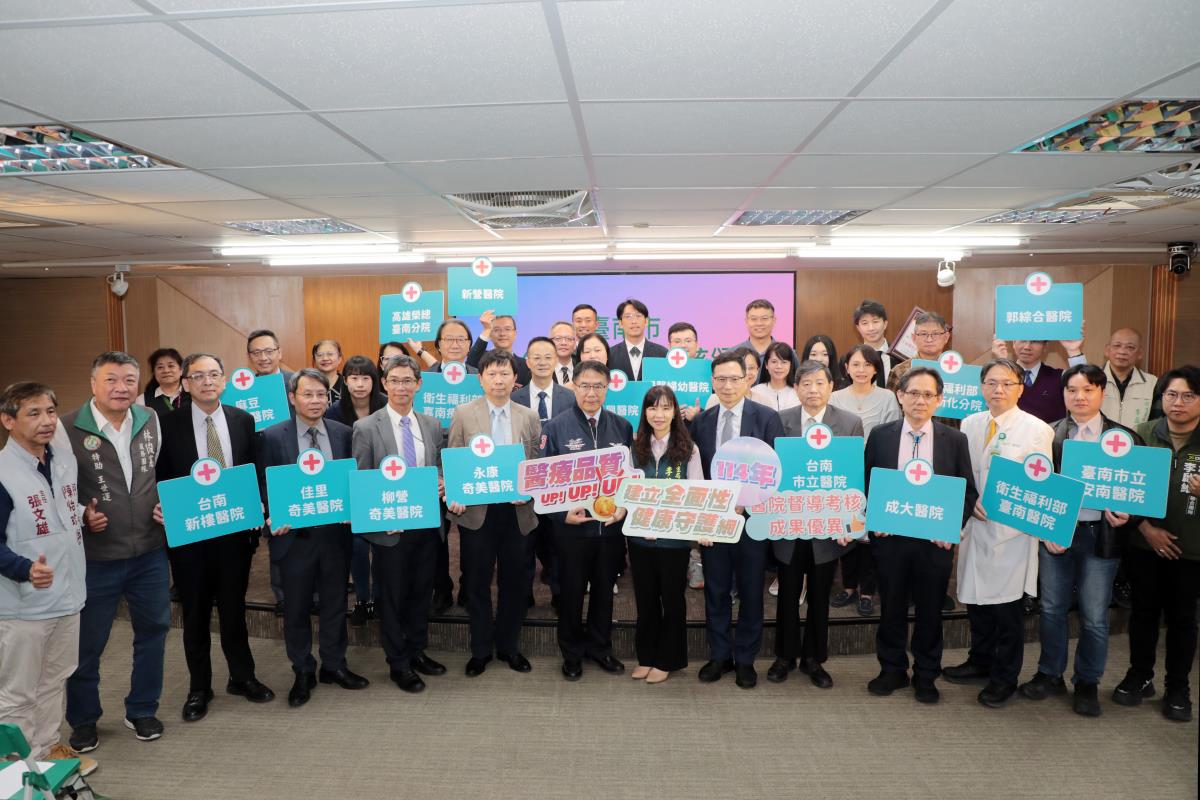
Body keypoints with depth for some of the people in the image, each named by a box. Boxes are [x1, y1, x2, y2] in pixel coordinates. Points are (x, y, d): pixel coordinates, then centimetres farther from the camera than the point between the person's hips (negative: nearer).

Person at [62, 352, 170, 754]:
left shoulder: (150, 421, 1)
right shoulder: (69, 429, -12)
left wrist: (167, 504, -3)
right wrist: (81, 514, -19)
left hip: (150, 552, 4)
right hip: (95, 557, -4)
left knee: (153, 629, 15)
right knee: (87, 642, 12)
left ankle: (142, 710, 35)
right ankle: (83, 719, 35)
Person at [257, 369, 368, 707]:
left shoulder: (343, 433, 2)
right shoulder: (273, 436, -5)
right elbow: (263, 485, -2)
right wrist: (272, 518, -16)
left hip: (335, 532, 2)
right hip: (294, 534, -2)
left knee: (334, 603, 14)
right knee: (296, 607, 11)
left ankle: (334, 665, 32)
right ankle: (303, 673, 28)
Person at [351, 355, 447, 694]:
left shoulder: (432, 425, 6)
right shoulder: (366, 428, -6)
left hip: (427, 524, 4)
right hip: (389, 528, -4)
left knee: (422, 592, 16)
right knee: (393, 597, 9)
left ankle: (417, 651, 35)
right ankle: (398, 664, 25)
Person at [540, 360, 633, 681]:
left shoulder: (623, 427, 3)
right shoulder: (555, 428, -5)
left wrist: (625, 506, -9)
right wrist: (562, 513, -17)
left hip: (612, 525, 2)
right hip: (571, 526, -2)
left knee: (604, 589, 16)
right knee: (571, 590, 11)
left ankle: (600, 646, 34)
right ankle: (572, 652, 29)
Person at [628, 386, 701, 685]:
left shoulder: (688, 449, -5)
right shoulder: (635, 447, 3)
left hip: (674, 537, -3)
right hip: (640, 536, 3)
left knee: (671, 598, 11)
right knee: (645, 598, 14)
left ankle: (667, 660, 26)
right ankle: (646, 656, 30)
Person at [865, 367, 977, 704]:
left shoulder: (955, 440, 0)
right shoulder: (880, 435, 0)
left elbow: (969, 491, 2)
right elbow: (866, 484, 5)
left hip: (936, 539, 0)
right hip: (889, 537, 0)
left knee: (930, 610, 11)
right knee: (891, 607, 12)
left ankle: (925, 676, 28)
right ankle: (892, 670, 29)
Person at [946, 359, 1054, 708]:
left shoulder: (1037, 429, -4)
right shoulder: (970, 424, 8)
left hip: (1013, 529, -4)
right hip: (975, 525, 4)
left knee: (1007, 605, 4)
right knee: (975, 599, 15)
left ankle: (1005, 677, 21)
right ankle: (980, 661, 34)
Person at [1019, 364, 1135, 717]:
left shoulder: (1124, 437, 1)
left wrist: (1124, 515, -15)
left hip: (1101, 535, -1)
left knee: (1094, 616, 7)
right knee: (1051, 608, 12)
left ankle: (1087, 683, 25)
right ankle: (1050, 674, 28)